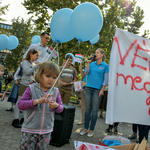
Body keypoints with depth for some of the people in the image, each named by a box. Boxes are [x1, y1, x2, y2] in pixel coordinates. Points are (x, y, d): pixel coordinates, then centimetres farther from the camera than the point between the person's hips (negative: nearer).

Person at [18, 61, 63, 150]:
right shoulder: (32, 89, -10)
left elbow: (61, 108, 5)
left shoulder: (56, 91, -1)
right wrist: (38, 101, -28)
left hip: (46, 131, 3)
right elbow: (20, 105, -16)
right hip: (30, 130, -3)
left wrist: (56, 106, -19)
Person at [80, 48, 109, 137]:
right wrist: (88, 62, -1)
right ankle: (86, 128, 16)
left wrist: (102, 90, -8)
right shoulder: (92, 64, 13)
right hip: (89, 88, 4)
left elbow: (106, 79, -1)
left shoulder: (105, 65, 2)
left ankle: (91, 130, 13)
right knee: (87, 109, 6)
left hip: (97, 89, -3)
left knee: (94, 110, 2)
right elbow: (86, 72, 2)